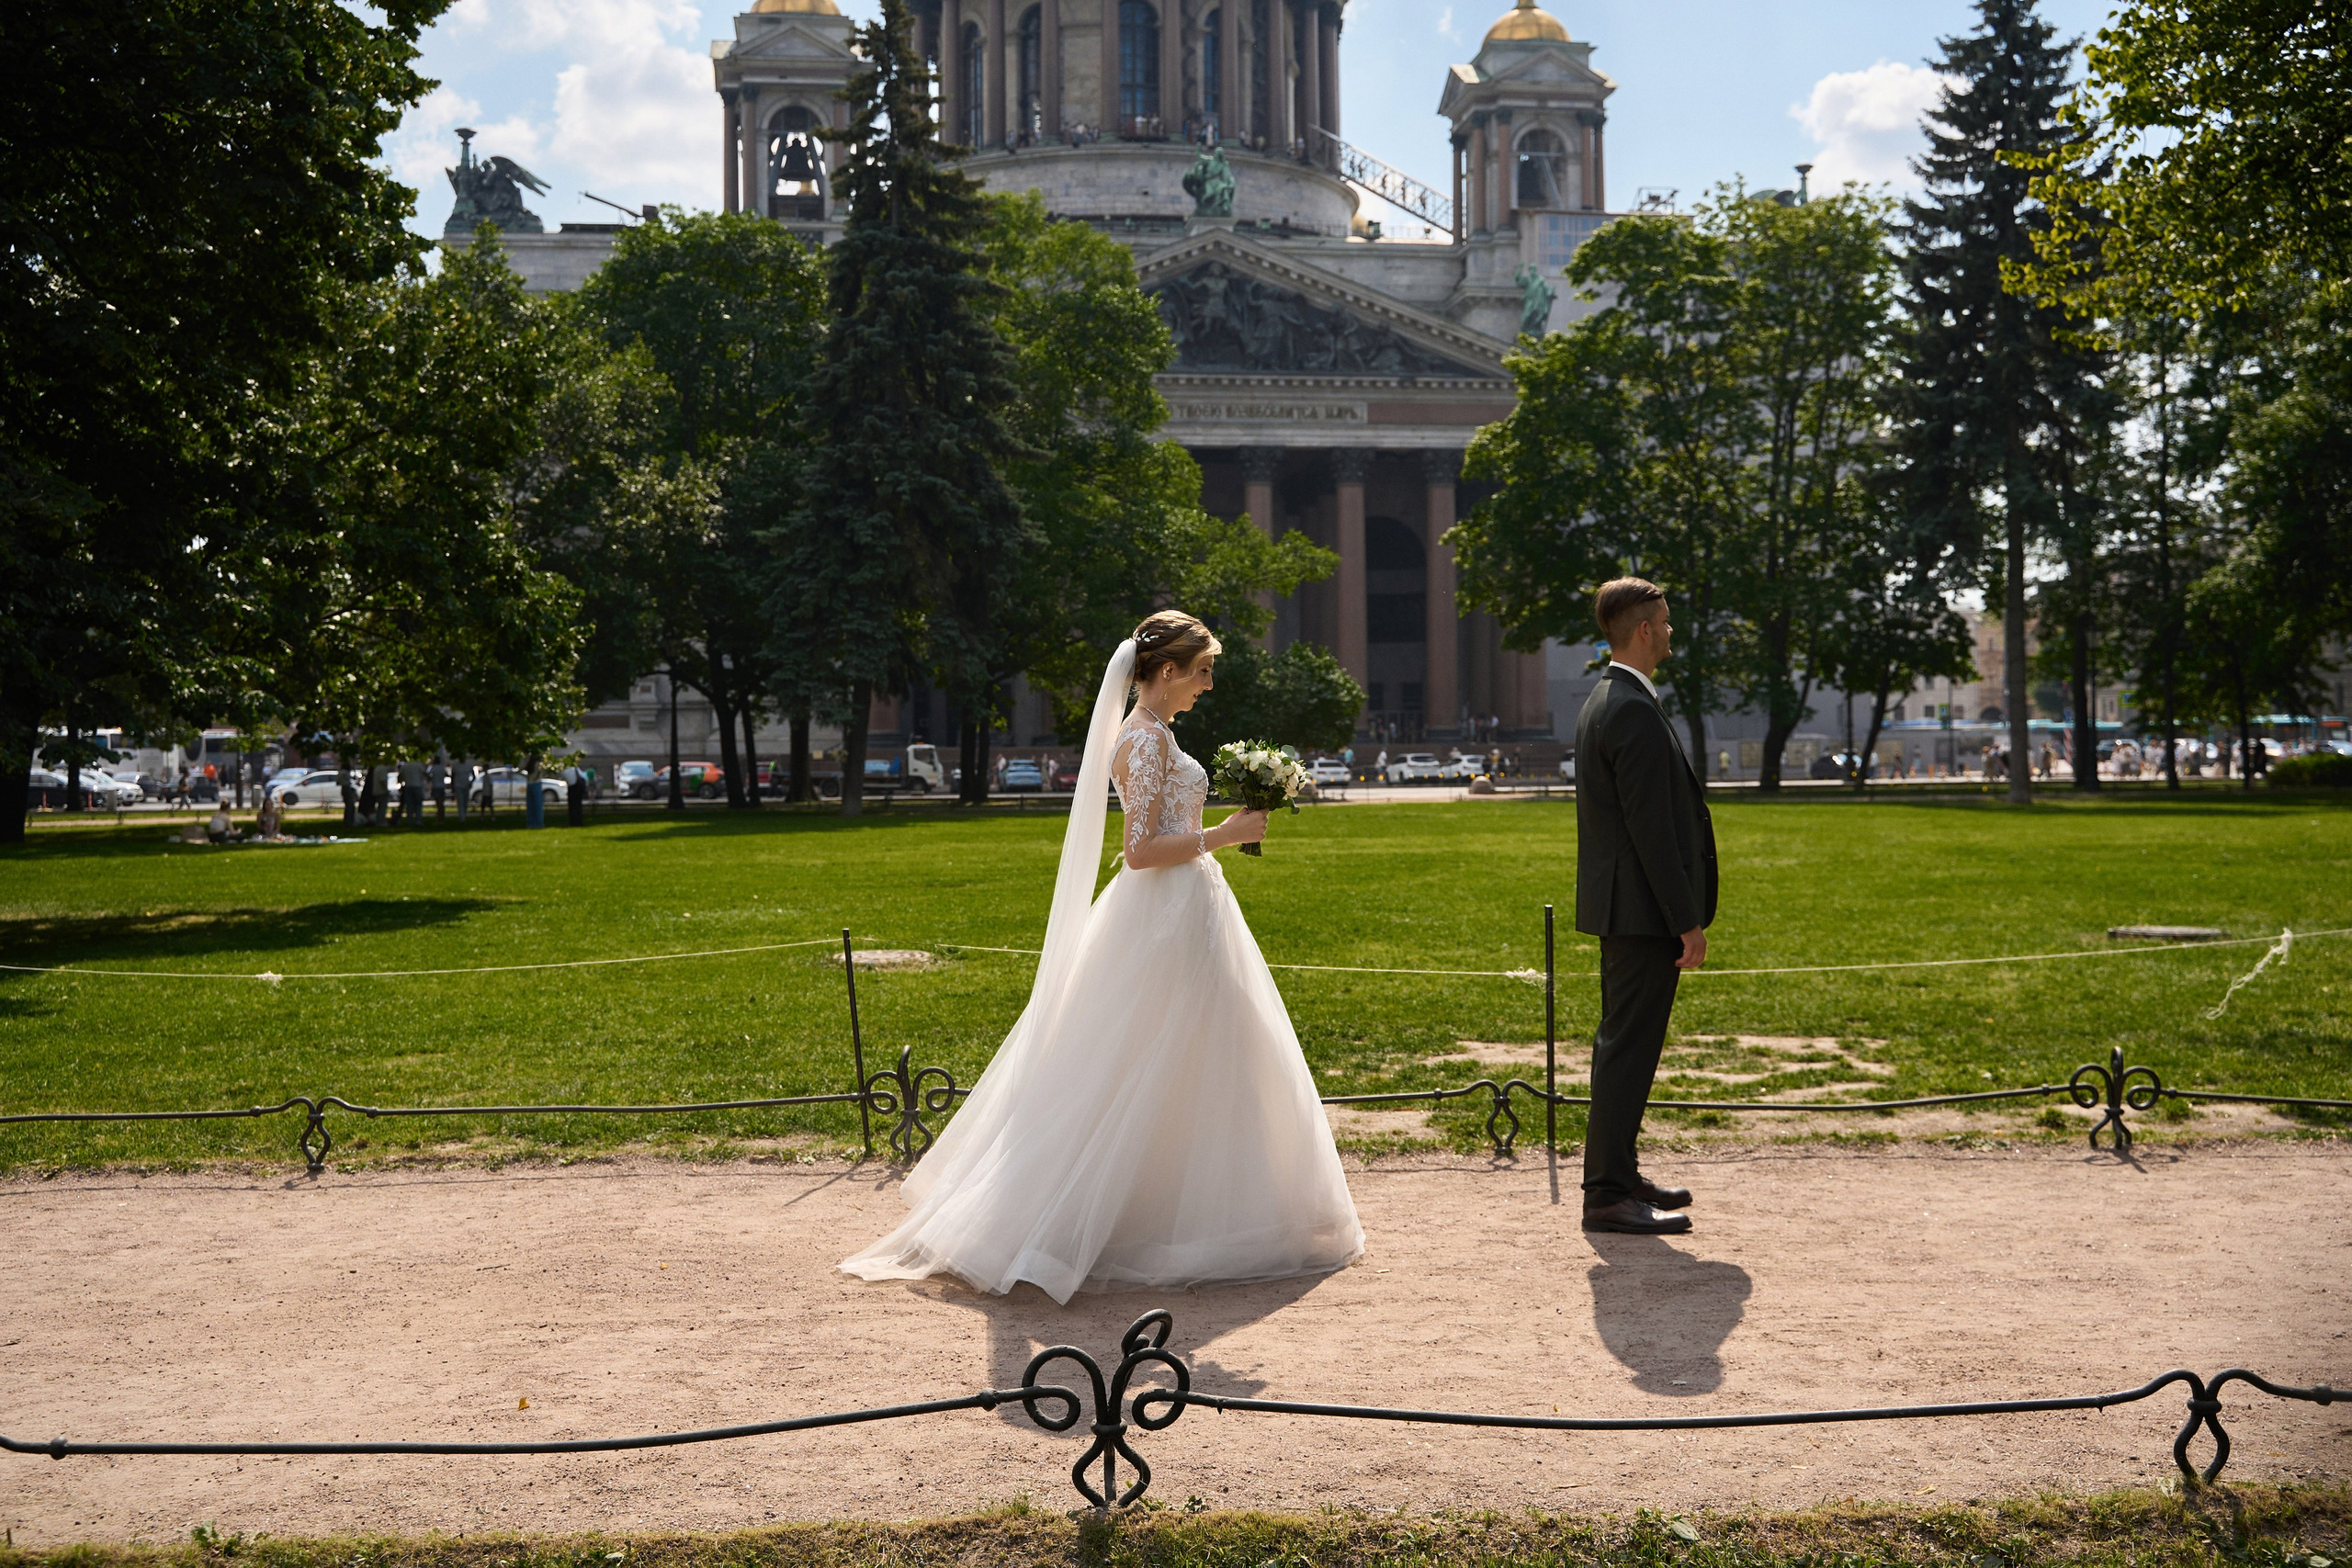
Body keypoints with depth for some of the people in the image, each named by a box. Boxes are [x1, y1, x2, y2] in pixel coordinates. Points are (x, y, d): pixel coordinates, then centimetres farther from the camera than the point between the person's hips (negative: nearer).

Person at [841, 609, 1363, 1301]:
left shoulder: (1147, 732, 14)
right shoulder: (1148, 738, -17)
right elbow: (1141, 851, -23)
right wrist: (1225, 835, -17)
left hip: (1172, 913, 10)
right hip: (1169, 916, -10)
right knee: (1160, 1074, -4)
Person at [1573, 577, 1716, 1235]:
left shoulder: (1602, 702, 15)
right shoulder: (1635, 712, -18)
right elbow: (1652, 829, -22)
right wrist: (1688, 921, -19)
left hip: (1619, 907, 11)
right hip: (1644, 909, -11)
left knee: (1622, 1043, 16)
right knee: (1629, 1047, -7)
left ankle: (1617, 1174, 26)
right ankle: (1608, 1194, -4)